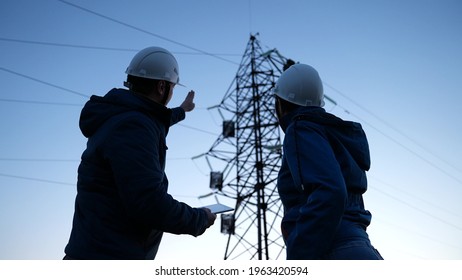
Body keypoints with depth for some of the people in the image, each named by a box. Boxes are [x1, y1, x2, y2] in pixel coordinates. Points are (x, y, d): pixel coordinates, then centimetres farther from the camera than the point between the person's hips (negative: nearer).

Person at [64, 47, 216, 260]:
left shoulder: (120, 117, 12)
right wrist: (199, 219, -10)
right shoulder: (133, 127, -19)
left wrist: (181, 111, 54)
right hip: (109, 256, -10)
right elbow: (150, 204, -27)